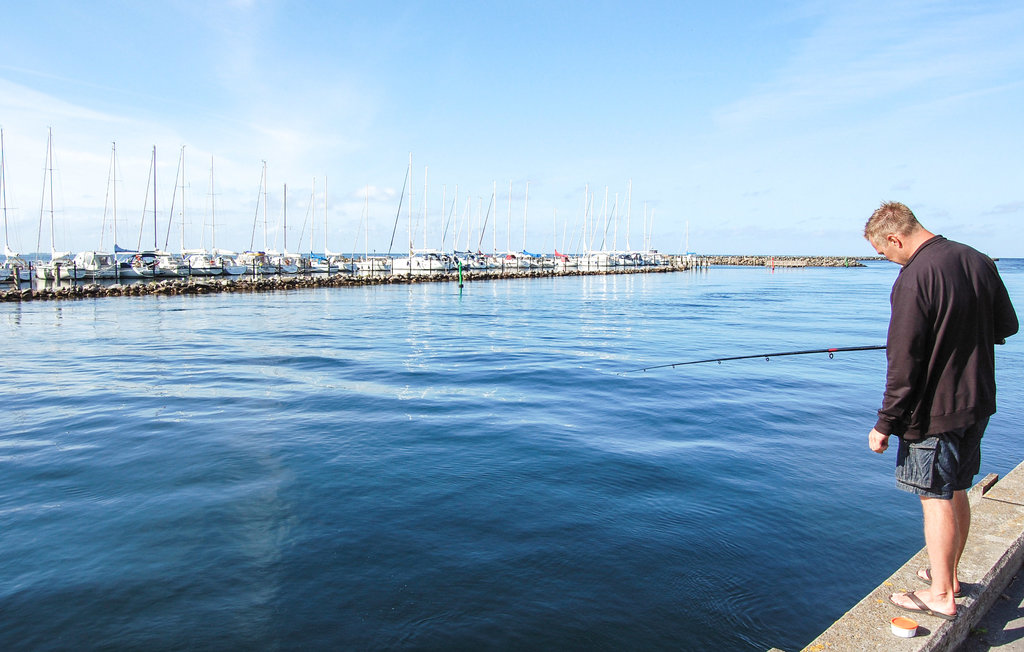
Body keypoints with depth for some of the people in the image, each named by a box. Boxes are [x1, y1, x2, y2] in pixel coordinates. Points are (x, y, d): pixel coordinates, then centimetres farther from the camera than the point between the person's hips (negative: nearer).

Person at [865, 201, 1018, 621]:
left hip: (934, 409, -8)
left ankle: (941, 596, 13)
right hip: (977, 403, 8)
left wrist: (885, 424, -14)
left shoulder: (914, 278, -21)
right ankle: (948, 576, 34)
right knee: (955, 491, 19)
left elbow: (903, 363, -21)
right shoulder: (978, 261, 3)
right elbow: (1006, 327, 14)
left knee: (935, 498, 2)